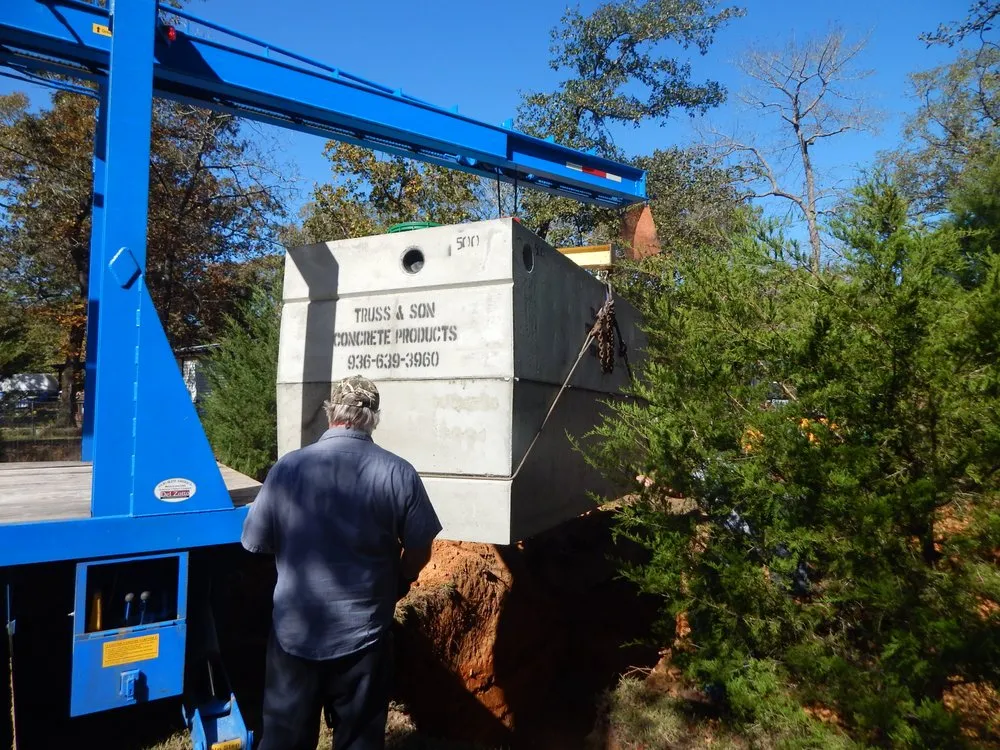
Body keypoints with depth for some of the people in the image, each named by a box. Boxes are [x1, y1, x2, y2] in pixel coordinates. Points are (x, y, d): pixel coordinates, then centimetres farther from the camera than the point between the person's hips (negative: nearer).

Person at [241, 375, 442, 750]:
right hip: (364, 632, -1)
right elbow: (419, 552, -5)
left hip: (295, 630, 1)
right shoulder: (398, 473, -13)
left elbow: (256, 543, 1)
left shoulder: (288, 467, -10)